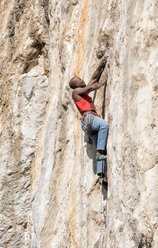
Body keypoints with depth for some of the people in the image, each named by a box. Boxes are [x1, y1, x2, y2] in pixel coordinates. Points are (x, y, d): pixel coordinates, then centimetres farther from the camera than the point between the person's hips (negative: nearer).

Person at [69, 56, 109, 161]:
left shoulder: (84, 91, 32)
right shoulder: (76, 91, 10)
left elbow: (94, 79, 36)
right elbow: (92, 87, 0)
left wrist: (101, 66, 32)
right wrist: (103, 83, 16)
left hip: (93, 117, 9)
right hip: (88, 118, -9)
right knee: (104, 124, -35)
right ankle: (100, 152, -42)